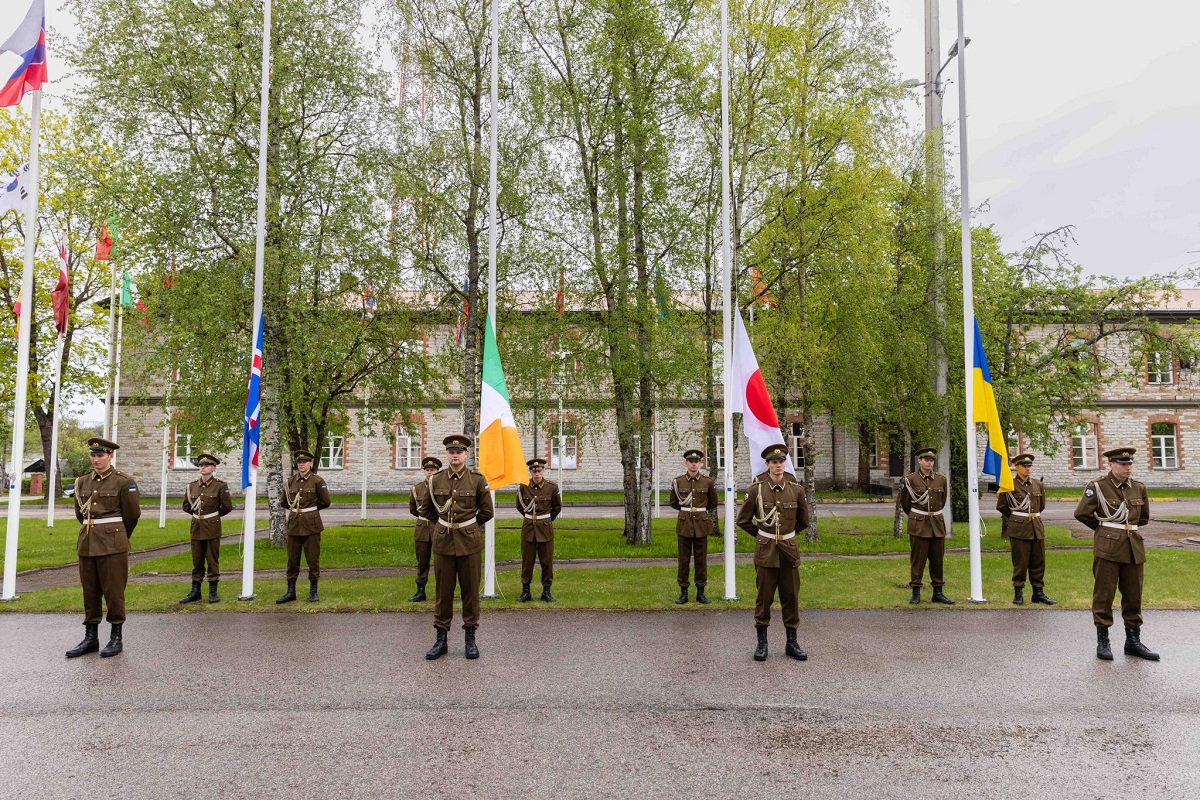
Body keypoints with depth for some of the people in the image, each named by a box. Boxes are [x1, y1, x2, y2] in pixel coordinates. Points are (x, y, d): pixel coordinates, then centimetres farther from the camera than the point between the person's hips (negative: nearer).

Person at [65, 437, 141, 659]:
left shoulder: (124, 481, -6)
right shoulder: (82, 482, 10)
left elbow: (132, 514, 0)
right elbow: (79, 513, 20)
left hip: (113, 544, -5)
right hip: (87, 543, 5)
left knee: (114, 590, 0)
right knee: (89, 591, 10)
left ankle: (116, 638, 10)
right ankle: (90, 638, 19)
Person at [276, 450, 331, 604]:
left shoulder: (317, 481, -4)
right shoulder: (290, 481, 7)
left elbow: (325, 502, 0)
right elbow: (285, 502, 20)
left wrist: (309, 508, 6)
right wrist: (296, 509, 11)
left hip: (311, 524, -3)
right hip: (294, 524, 4)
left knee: (313, 559, 2)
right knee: (292, 559, 7)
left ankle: (313, 592, 13)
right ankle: (290, 592, 15)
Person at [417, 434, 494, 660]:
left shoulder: (477, 480, -4)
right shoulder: (435, 481, 1)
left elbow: (487, 512, 4)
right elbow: (426, 510, 15)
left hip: (469, 542, -1)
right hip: (443, 542, 1)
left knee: (470, 590, 5)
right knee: (443, 591, 5)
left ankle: (470, 638, 15)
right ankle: (441, 639, 15)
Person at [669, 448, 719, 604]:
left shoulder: (708, 482, 0)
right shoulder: (678, 482, 0)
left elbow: (713, 503, 12)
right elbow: (674, 503, 13)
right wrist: (686, 510, 9)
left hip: (701, 525, 0)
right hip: (684, 525, 0)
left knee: (701, 559, 5)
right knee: (683, 560, 3)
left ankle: (701, 592, 14)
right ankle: (683, 592, 12)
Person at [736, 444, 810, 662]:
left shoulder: (796, 490, 0)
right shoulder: (755, 489, -5)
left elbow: (803, 520, 15)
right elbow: (743, 520, 5)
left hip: (789, 550, 2)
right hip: (765, 551, -2)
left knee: (791, 597, 7)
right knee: (764, 597, 3)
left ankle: (792, 642, 20)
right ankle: (762, 642, 15)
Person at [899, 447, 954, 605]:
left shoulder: (941, 479, 6)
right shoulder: (910, 479, -5)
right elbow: (904, 503, 8)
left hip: (938, 524, 4)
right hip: (918, 525, -3)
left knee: (937, 559, 8)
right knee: (917, 559, 0)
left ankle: (938, 592, 17)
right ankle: (916, 593, 7)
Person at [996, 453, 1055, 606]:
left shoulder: (1038, 484, 9)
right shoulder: (1010, 485, -5)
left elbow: (1042, 506, 22)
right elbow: (1001, 507, 3)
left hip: (1037, 527, 5)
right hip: (1019, 529, -4)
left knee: (1038, 562, 8)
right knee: (1020, 562, 0)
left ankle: (1038, 592, 17)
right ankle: (1018, 593, 8)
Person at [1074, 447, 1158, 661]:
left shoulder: (1139, 488, 9)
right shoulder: (1097, 487, -6)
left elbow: (1144, 517, 22)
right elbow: (1081, 513, -3)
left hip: (1134, 549, 5)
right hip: (1107, 547, -5)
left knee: (1133, 596, 9)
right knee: (1104, 595, -1)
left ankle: (1133, 641, 20)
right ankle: (1103, 642, 8)